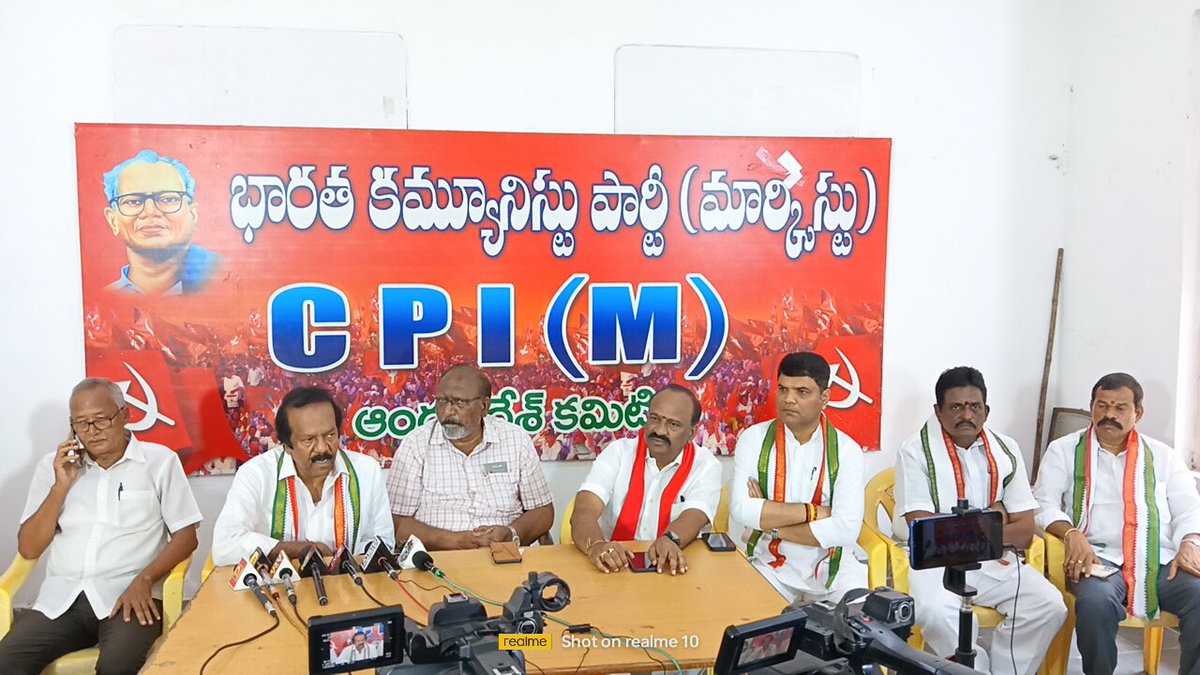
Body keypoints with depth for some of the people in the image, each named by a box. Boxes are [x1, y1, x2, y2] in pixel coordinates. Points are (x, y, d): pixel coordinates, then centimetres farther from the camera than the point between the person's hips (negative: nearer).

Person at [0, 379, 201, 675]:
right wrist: (61, 486, -4)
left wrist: (144, 580, -15)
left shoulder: (160, 461, 3)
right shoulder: (53, 465, 12)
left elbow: (186, 536, 1)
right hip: (62, 597, 3)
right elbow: (28, 549, 8)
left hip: (128, 594, -3)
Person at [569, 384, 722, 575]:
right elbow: (584, 512, -13)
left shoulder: (706, 466, 0)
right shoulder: (618, 452, 0)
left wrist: (670, 540, -38)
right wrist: (596, 546, -34)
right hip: (614, 567, 0)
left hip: (671, 569, 1)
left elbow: (693, 519, -16)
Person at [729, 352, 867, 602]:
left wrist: (770, 521, -15)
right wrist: (811, 512, -16)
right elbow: (740, 509, -17)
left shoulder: (846, 450, -5)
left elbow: (846, 529, -17)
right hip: (770, 565, -1)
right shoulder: (754, 439, -4)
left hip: (830, 565, 1)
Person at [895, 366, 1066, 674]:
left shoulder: (1006, 451, 7)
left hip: (994, 561, 4)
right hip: (934, 561, -4)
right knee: (936, 612, -33)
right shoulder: (916, 451, -5)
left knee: (1050, 606, -19)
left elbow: (1024, 533, 1)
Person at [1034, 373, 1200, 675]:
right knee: (1097, 600, -36)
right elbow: (1043, 503, 3)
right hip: (1100, 559, -2)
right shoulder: (1064, 451, 13)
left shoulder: (1163, 455, 21)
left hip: (1161, 561, 2)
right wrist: (1072, 534, -17)